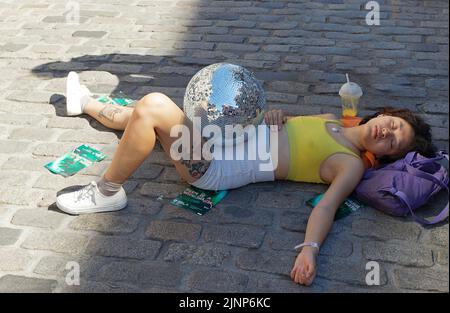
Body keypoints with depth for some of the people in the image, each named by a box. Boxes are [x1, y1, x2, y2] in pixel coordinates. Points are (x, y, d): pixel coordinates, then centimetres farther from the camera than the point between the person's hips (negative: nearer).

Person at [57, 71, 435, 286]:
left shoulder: (351, 165, -7)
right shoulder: (331, 121, 14)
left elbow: (327, 205, -22)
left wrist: (310, 249, -39)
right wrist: (275, 116, 1)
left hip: (218, 167, -8)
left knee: (152, 105, -24)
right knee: (138, 116, 19)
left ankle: (107, 193, -5)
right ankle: (85, 103, 50)